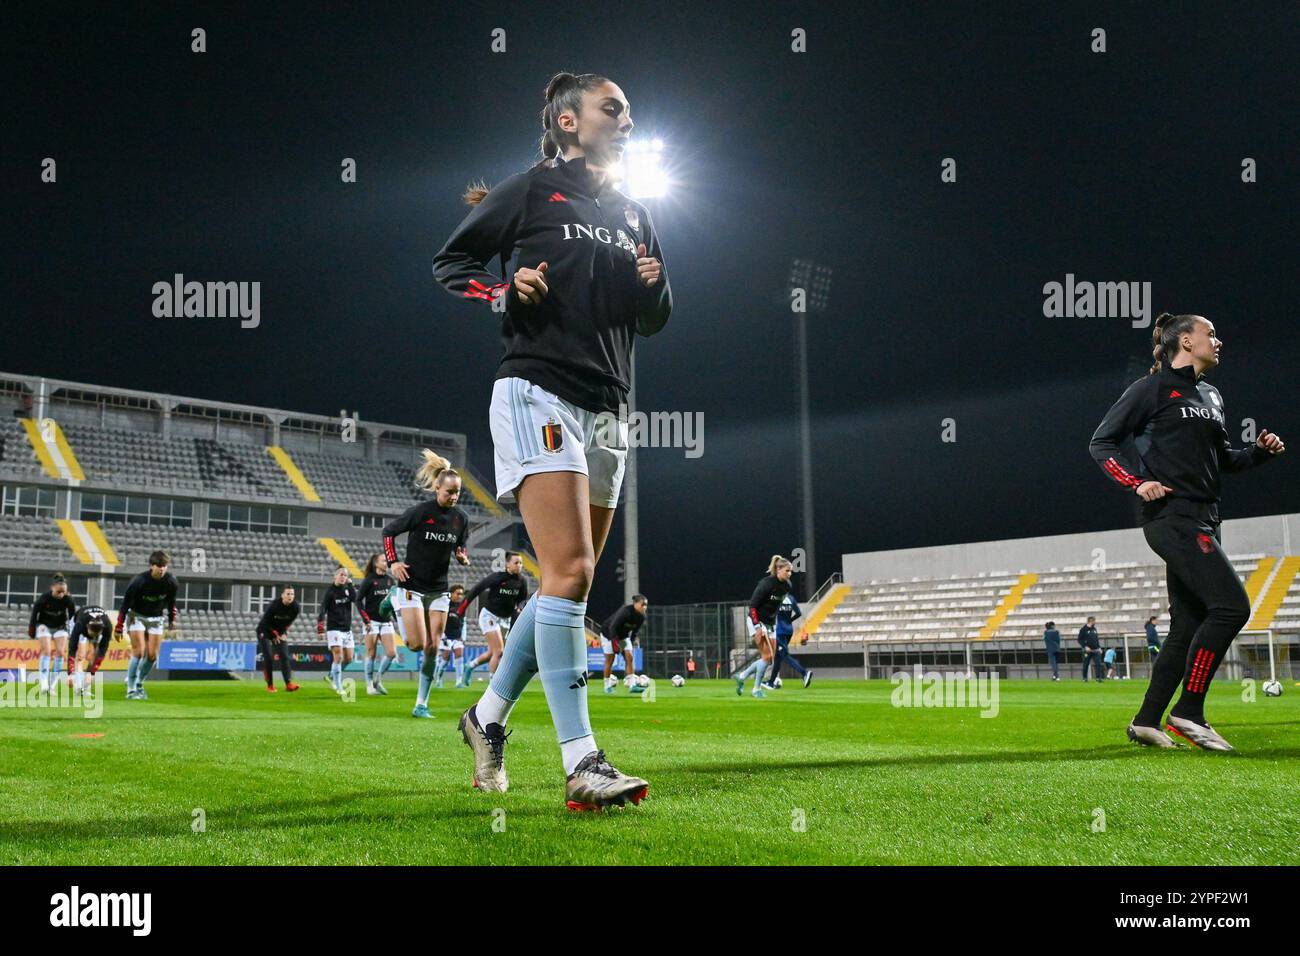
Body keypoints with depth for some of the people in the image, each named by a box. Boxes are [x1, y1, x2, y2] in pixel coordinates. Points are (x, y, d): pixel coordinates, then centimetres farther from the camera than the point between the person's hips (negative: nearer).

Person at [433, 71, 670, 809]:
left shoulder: (634, 216, 20)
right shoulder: (532, 192, 3)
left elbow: (653, 322, 24)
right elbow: (450, 264, 5)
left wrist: (656, 288, 2)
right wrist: (505, 294, -13)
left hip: (607, 412, 7)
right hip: (540, 395, -7)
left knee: (571, 585, 8)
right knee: (569, 572, -18)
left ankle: (489, 715, 25)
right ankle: (582, 763, -19)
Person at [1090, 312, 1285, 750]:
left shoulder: (1211, 396, 21)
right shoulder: (1153, 388, -3)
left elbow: (1223, 459, 29)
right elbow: (1101, 442, -4)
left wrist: (1259, 450, 10)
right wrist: (1137, 483, -16)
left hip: (1201, 521, 9)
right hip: (1172, 516, -9)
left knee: (1189, 625, 6)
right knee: (1231, 606, -17)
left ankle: (1146, 721, 11)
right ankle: (1188, 711, -9)